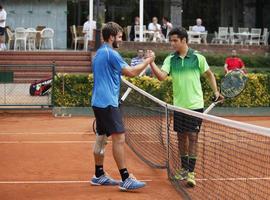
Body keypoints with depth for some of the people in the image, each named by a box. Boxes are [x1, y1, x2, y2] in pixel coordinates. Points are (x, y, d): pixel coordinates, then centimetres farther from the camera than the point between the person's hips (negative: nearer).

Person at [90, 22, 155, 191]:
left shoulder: (99, 53, 17)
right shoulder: (111, 53, -13)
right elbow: (131, 72, -14)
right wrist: (148, 61, -4)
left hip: (98, 101, 10)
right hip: (108, 102, -10)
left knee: (101, 138, 14)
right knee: (119, 138, -11)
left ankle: (99, 175, 20)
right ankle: (125, 179, -12)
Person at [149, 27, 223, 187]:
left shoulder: (198, 58, -4)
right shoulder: (171, 59, 2)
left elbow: (209, 74, 10)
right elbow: (162, 76, -12)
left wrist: (216, 91, 2)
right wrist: (151, 62, -24)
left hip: (195, 105, -3)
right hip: (178, 105, 3)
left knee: (192, 137, -4)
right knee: (181, 136, 11)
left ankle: (191, 172, 1)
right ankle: (184, 168, 26)